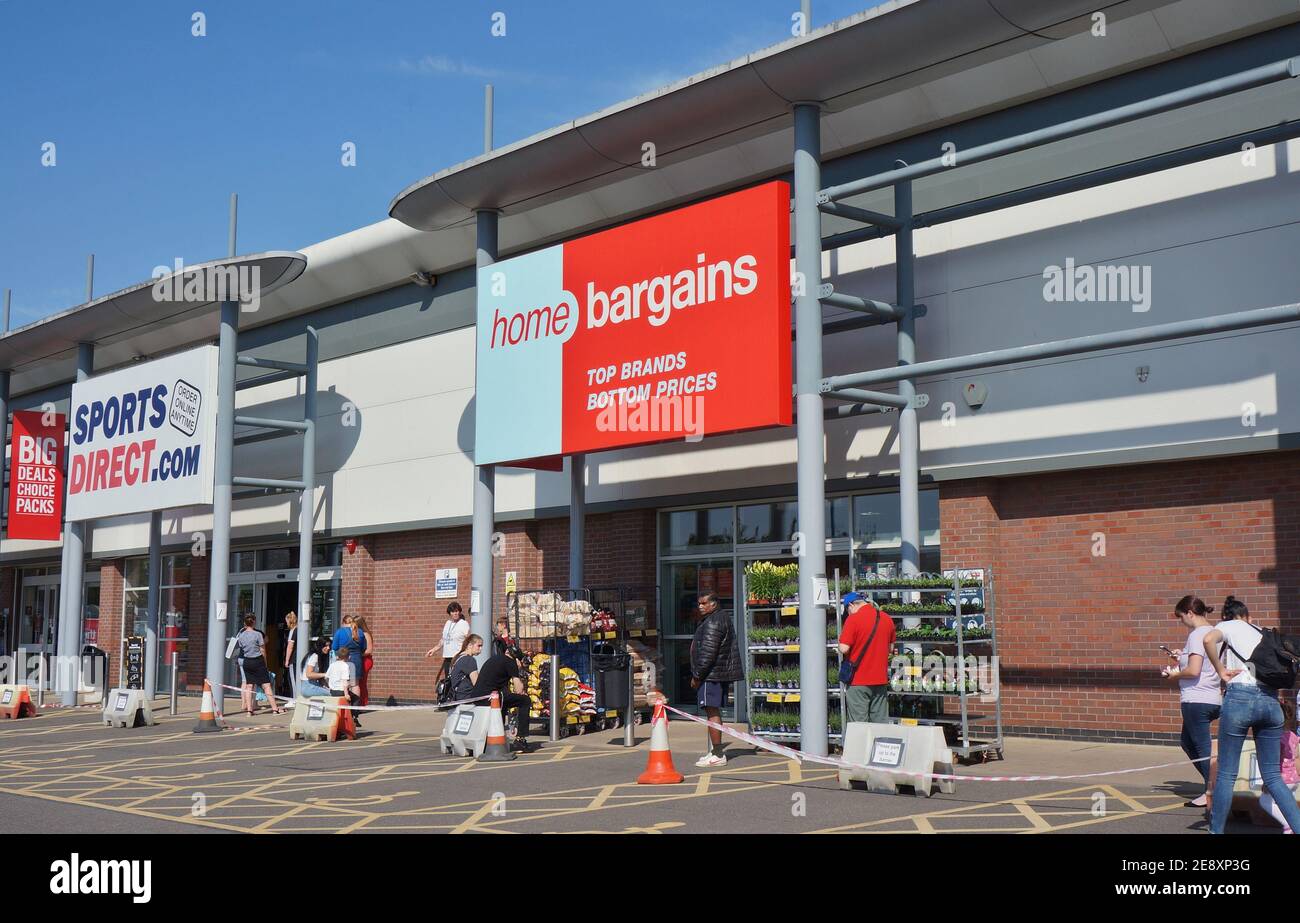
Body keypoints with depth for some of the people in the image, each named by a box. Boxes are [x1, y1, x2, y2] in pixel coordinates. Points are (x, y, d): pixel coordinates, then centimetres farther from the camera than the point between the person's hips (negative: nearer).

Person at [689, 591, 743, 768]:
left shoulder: (713, 623, -15)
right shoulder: (723, 618, 19)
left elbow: (708, 653, -21)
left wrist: (697, 676, -16)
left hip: (712, 674, -11)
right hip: (722, 674, 11)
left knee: (712, 712, -10)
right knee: (714, 712, 16)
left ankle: (717, 755, -11)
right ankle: (713, 751, 23)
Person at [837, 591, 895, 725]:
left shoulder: (853, 619, -13)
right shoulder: (887, 619, 6)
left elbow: (844, 649, -17)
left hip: (858, 681, -5)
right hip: (881, 680, 5)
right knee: (881, 723, 11)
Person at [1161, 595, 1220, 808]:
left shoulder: (1197, 635, -15)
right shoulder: (1214, 633, 12)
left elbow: (1193, 671, -23)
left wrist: (1175, 675, -6)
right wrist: (1182, 657, 16)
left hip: (1196, 700, -9)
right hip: (1213, 699, 9)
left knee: (1202, 748, -1)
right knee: (1187, 742, 20)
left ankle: (1211, 792, 4)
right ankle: (1213, 784, 18)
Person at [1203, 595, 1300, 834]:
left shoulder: (1227, 627, 10)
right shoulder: (1264, 633, 24)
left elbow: (1209, 639, -14)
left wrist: (1221, 671, -5)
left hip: (1240, 697, -4)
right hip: (1271, 701, 4)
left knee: (1226, 774, 4)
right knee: (1273, 776, 12)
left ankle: (1216, 830, 9)